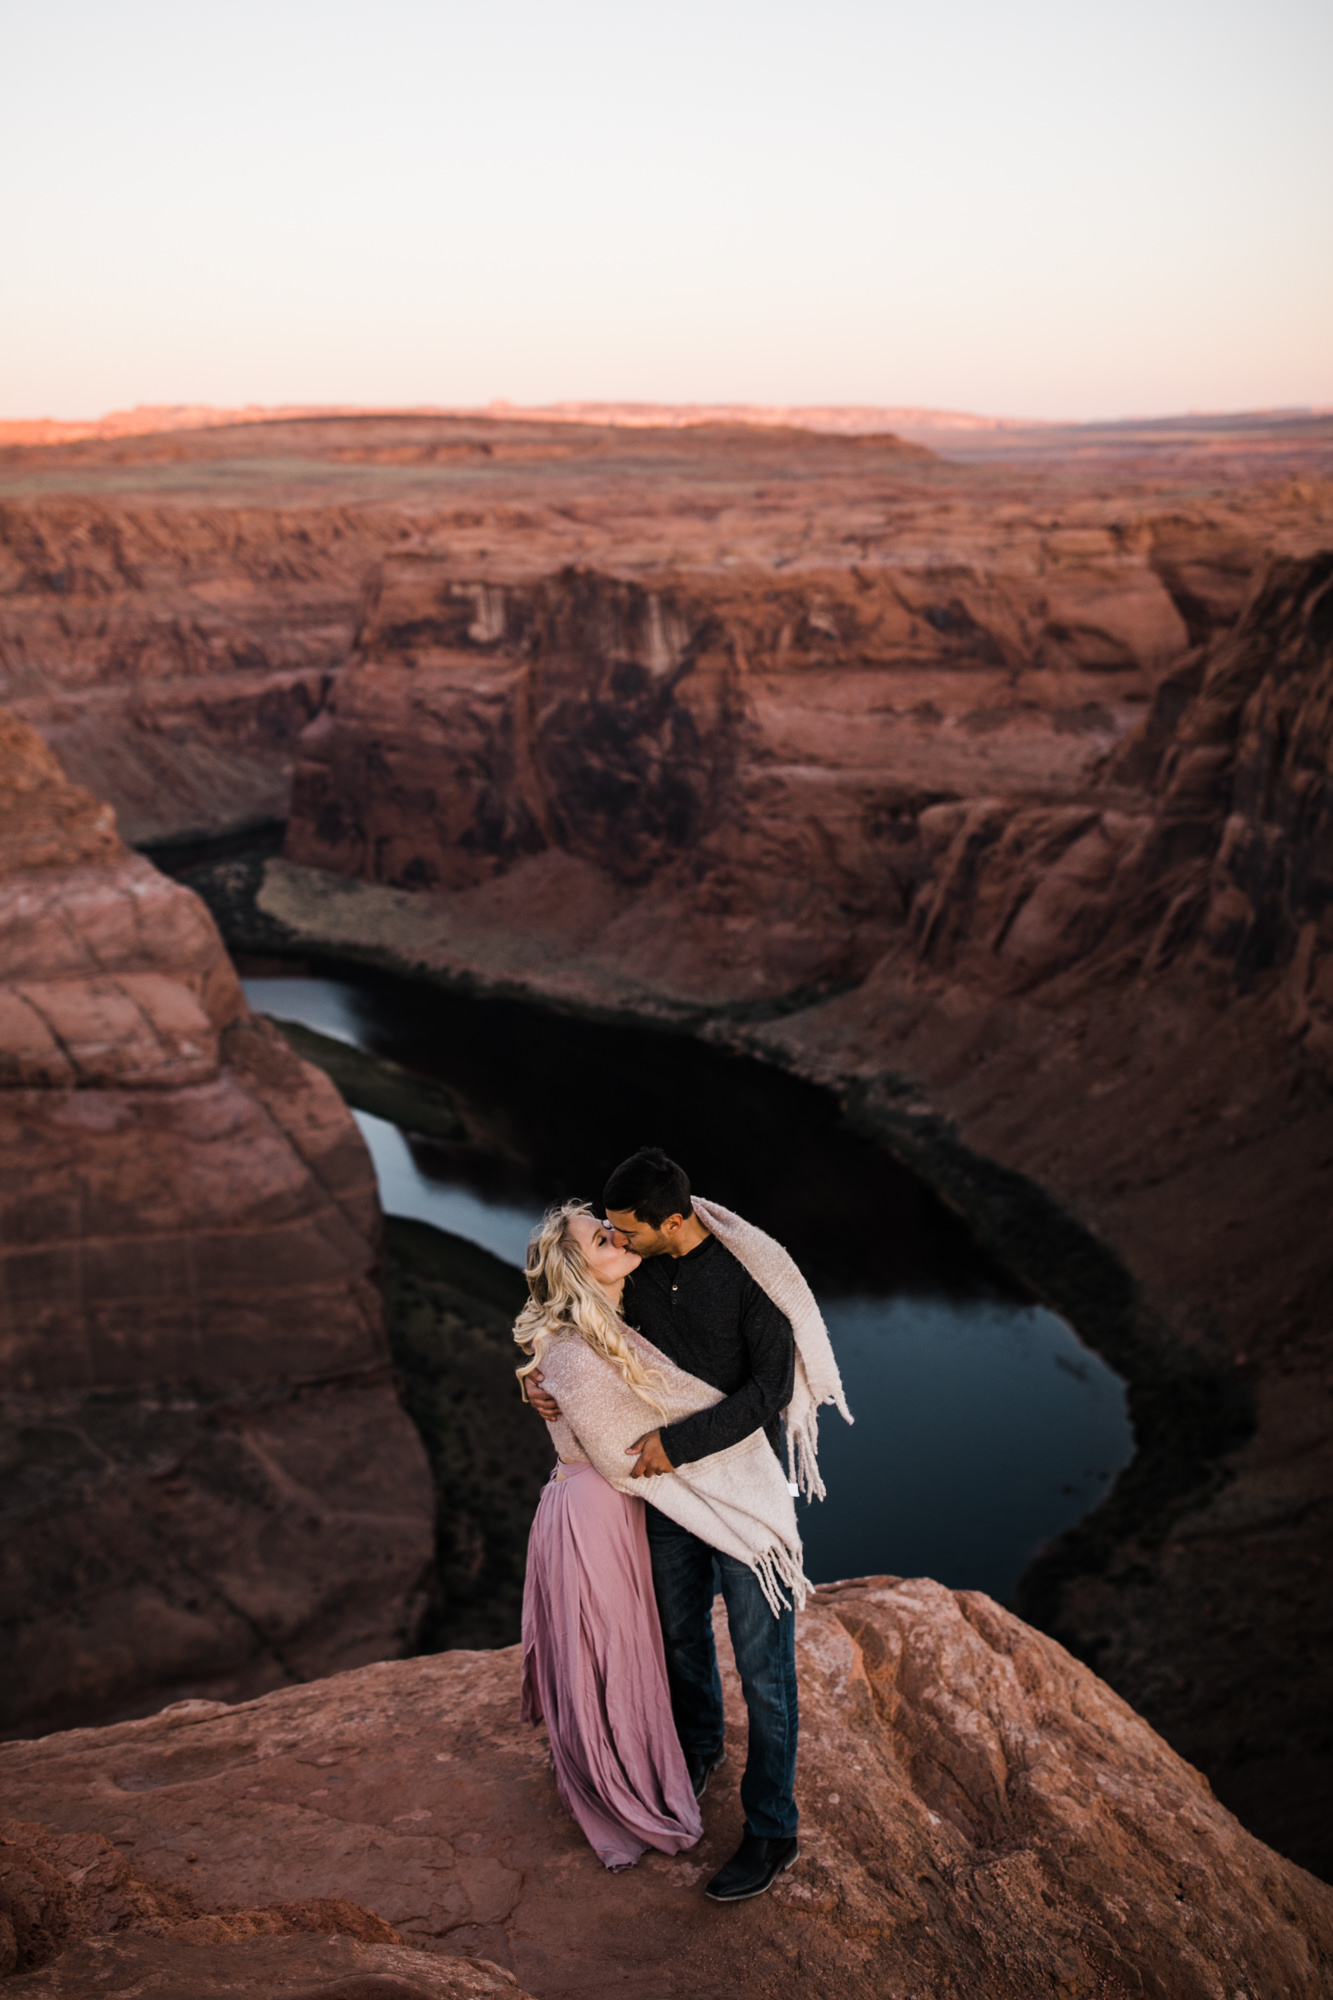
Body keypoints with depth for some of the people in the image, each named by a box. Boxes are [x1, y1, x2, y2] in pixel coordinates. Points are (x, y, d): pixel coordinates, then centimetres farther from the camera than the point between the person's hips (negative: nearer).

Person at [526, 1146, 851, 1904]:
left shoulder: (748, 1273, -23)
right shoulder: (635, 1268, -5)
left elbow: (772, 1388, -24)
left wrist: (680, 1440, -27)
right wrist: (549, 1379, -10)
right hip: (669, 1481, 6)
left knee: (763, 1662, 4)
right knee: (681, 1631, 23)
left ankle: (772, 1832, 19)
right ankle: (700, 1749, 52)